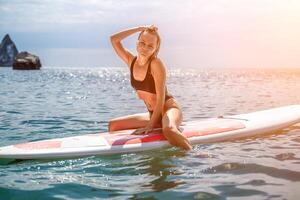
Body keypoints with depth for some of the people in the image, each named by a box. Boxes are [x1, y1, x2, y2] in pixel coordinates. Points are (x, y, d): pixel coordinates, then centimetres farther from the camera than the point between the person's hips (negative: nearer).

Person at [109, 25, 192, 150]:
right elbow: (114, 39, -2)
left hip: (169, 108, -7)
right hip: (153, 114, 7)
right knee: (113, 125, 6)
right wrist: (140, 29, -7)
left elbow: (161, 99, -19)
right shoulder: (131, 61, 1)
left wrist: (150, 125, -22)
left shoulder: (156, 64, -18)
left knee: (168, 130, -42)